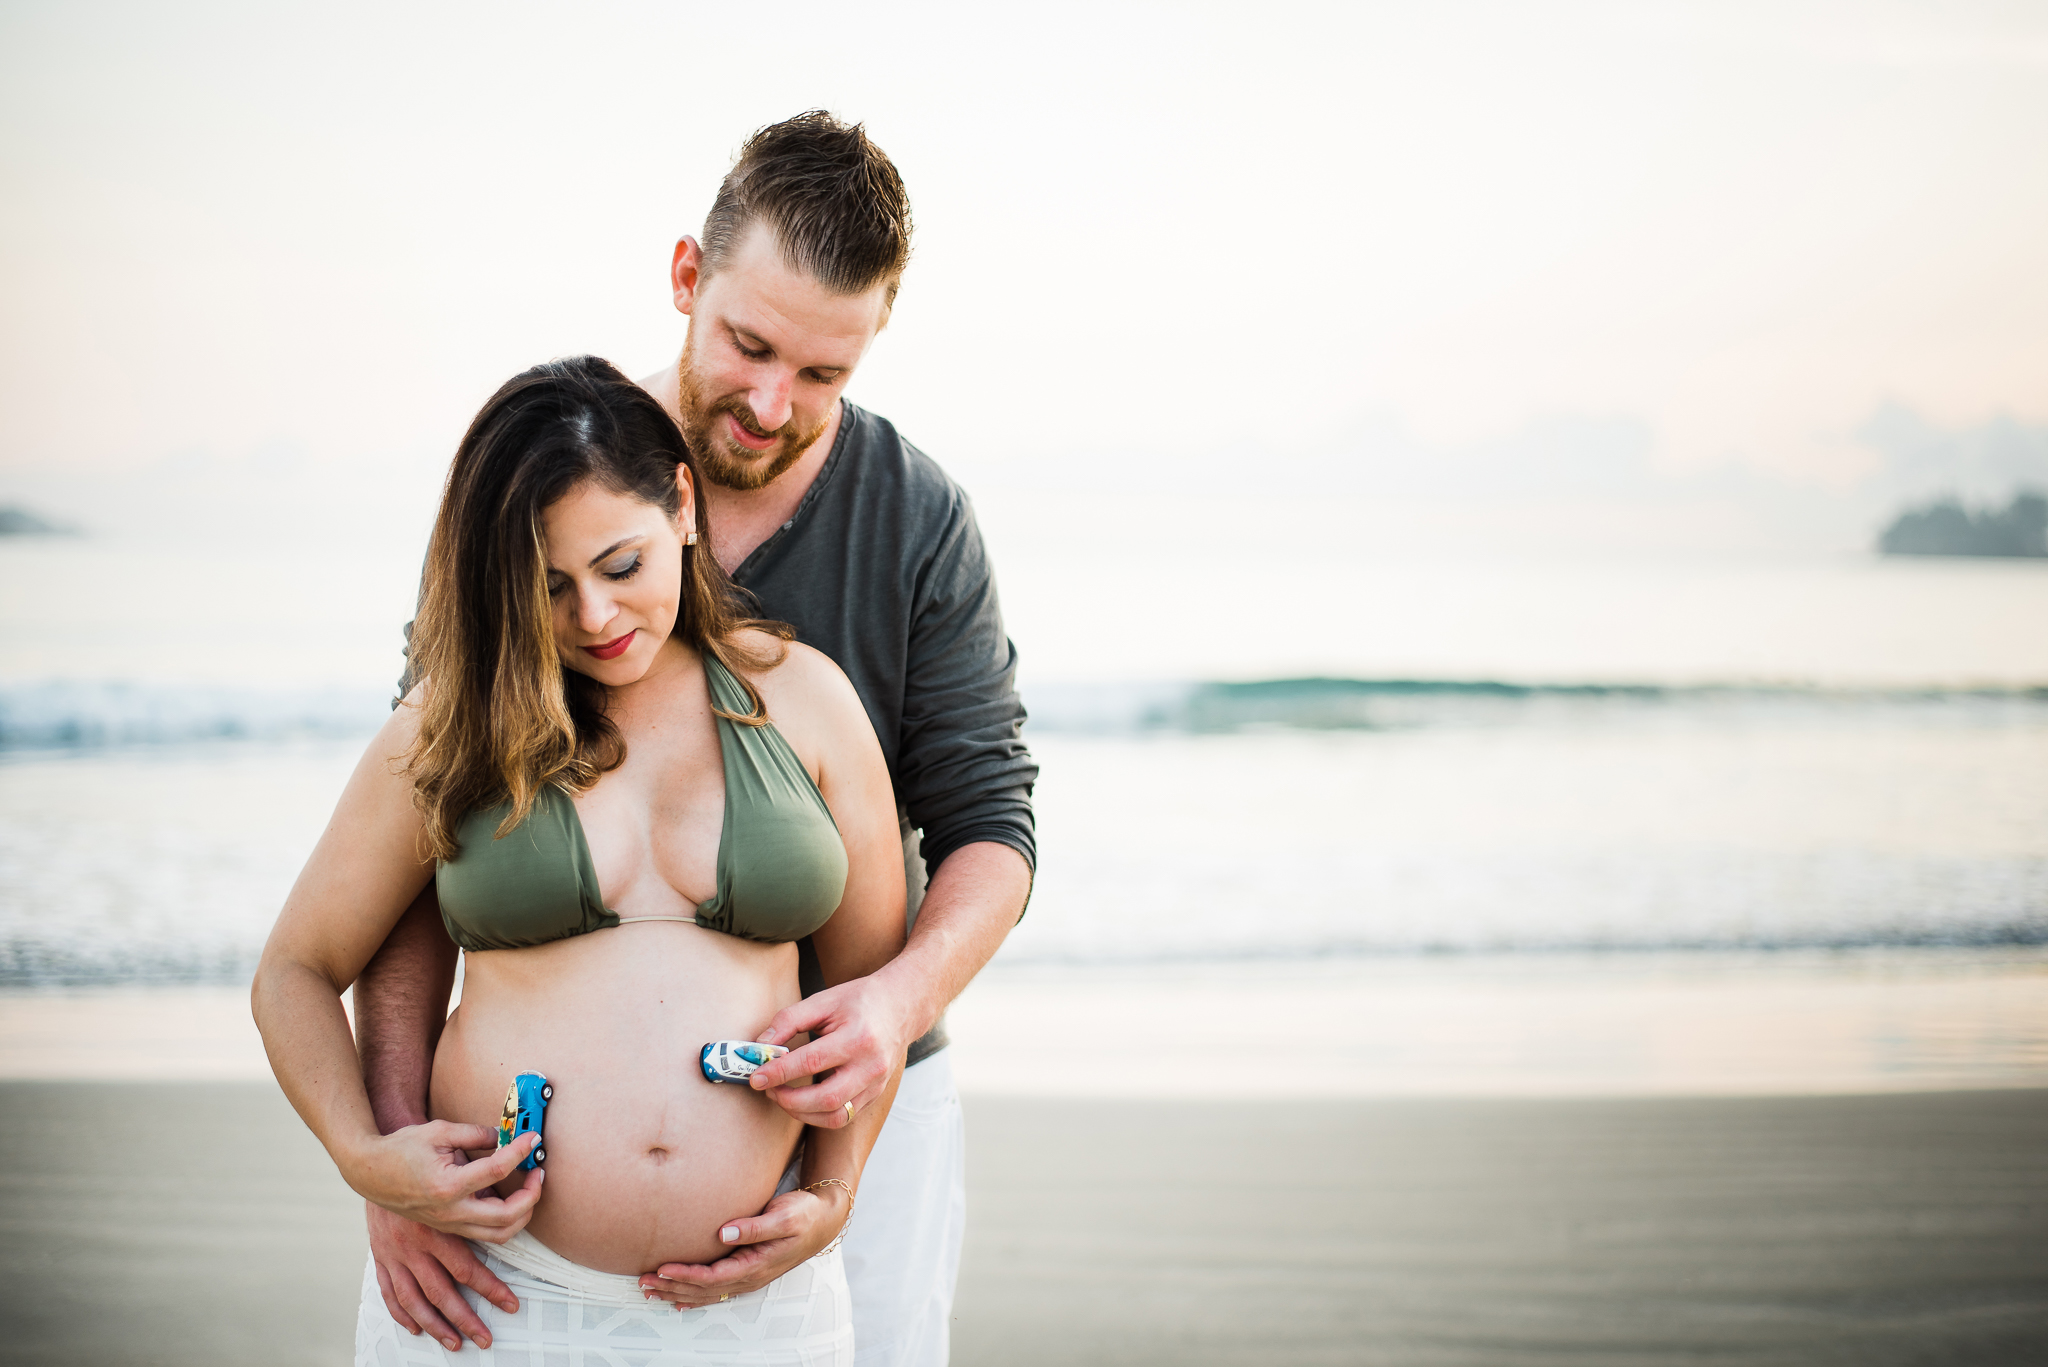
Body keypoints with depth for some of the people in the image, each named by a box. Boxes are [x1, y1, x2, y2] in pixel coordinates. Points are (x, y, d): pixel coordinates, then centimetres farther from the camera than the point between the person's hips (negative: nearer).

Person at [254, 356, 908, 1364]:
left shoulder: (800, 697, 3)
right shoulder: (449, 731, 1)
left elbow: (874, 981, 9)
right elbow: (295, 974, 9)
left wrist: (834, 1191, -2)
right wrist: (363, 1158, -7)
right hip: (493, 1278, 0)